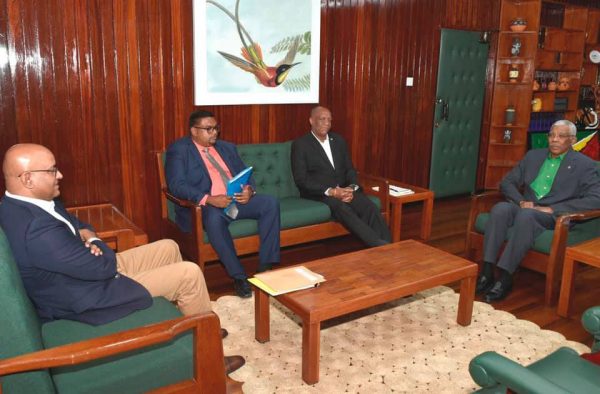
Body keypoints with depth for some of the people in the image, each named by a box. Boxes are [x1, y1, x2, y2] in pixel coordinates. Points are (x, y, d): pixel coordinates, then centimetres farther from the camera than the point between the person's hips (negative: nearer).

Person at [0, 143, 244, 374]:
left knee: (168, 248, 15)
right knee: (190, 274, -9)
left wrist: (87, 235, -8)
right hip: (88, 300, -10)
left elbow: (73, 223, 14)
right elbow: (103, 266, -27)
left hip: (86, 270, 10)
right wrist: (97, 244, -6)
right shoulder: (36, 228, -34)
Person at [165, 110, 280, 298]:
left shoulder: (227, 147, 18)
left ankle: (266, 266, -13)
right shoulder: (178, 150, -1)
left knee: (270, 202, -18)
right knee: (214, 217, -39)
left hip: (238, 199, 6)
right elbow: (177, 185, -14)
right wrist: (208, 199, -28)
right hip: (206, 205, -5)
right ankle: (238, 276, -26)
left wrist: (249, 189, -10)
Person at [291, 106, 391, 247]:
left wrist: (351, 188, -9)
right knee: (342, 208, -35)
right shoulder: (300, 144, -2)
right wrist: (331, 191, -20)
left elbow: (350, 169, 14)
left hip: (344, 190, 5)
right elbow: (301, 179, -10)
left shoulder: (338, 140, 15)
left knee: (369, 207, -24)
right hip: (318, 193, -5)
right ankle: (378, 245, -41)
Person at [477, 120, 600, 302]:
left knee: (526, 215, -38)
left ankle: (505, 278, -34)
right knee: (500, 208, -30)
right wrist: (521, 201, -8)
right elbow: (507, 182, 14)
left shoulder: (584, 165, 2)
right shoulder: (533, 156, 16)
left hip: (555, 215, -4)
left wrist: (552, 209, -18)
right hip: (525, 207, 4)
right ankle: (487, 272, -32)